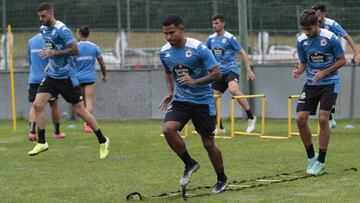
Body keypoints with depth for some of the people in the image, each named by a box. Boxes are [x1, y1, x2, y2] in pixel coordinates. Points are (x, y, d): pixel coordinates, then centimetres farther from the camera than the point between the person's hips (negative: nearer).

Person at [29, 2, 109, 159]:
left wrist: (53, 53, -25)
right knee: (37, 105, -8)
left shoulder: (62, 30, -18)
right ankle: (41, 143, 0)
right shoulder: (43, 29, 8)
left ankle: (103, 141, 13)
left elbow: (75, 50, -23)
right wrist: (51, 63, 15)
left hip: (67, 77, -7)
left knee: (80, 110, -2)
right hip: (52, 75, 7)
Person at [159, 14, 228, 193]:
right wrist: (170, 92, 4)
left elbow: (216, 73, -16)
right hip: (181, 100, 4)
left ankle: (222, 179, 24)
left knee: (208, 143, 1)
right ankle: (189, 164, -1)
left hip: (203, 101, -4)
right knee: (168, 129, -22)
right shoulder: (164, 52, -2)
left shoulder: (198, 49, -18)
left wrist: (195, 81, -30)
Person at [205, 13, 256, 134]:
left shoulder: (230, 38, -6)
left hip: (230, 69, -6)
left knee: (233, 89, -32)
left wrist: (249, 71, -6)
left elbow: (243, 53, -3)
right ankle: (220, 127, 10)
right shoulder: (211, 39, 9)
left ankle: (251, 117, -22)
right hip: (219, 72, 6)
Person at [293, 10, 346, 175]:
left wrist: (324, 73, -17)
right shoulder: (301, 41, -1)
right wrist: (299, 70, -12)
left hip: (329, 83, -4)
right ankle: (311, 157, 11)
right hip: (311, 84, 4)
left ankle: (321, 161, -1)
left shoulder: (330, 38, -13)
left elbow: (342, 60, -6)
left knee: (323, 119, -14)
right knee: (300, 118, -7)